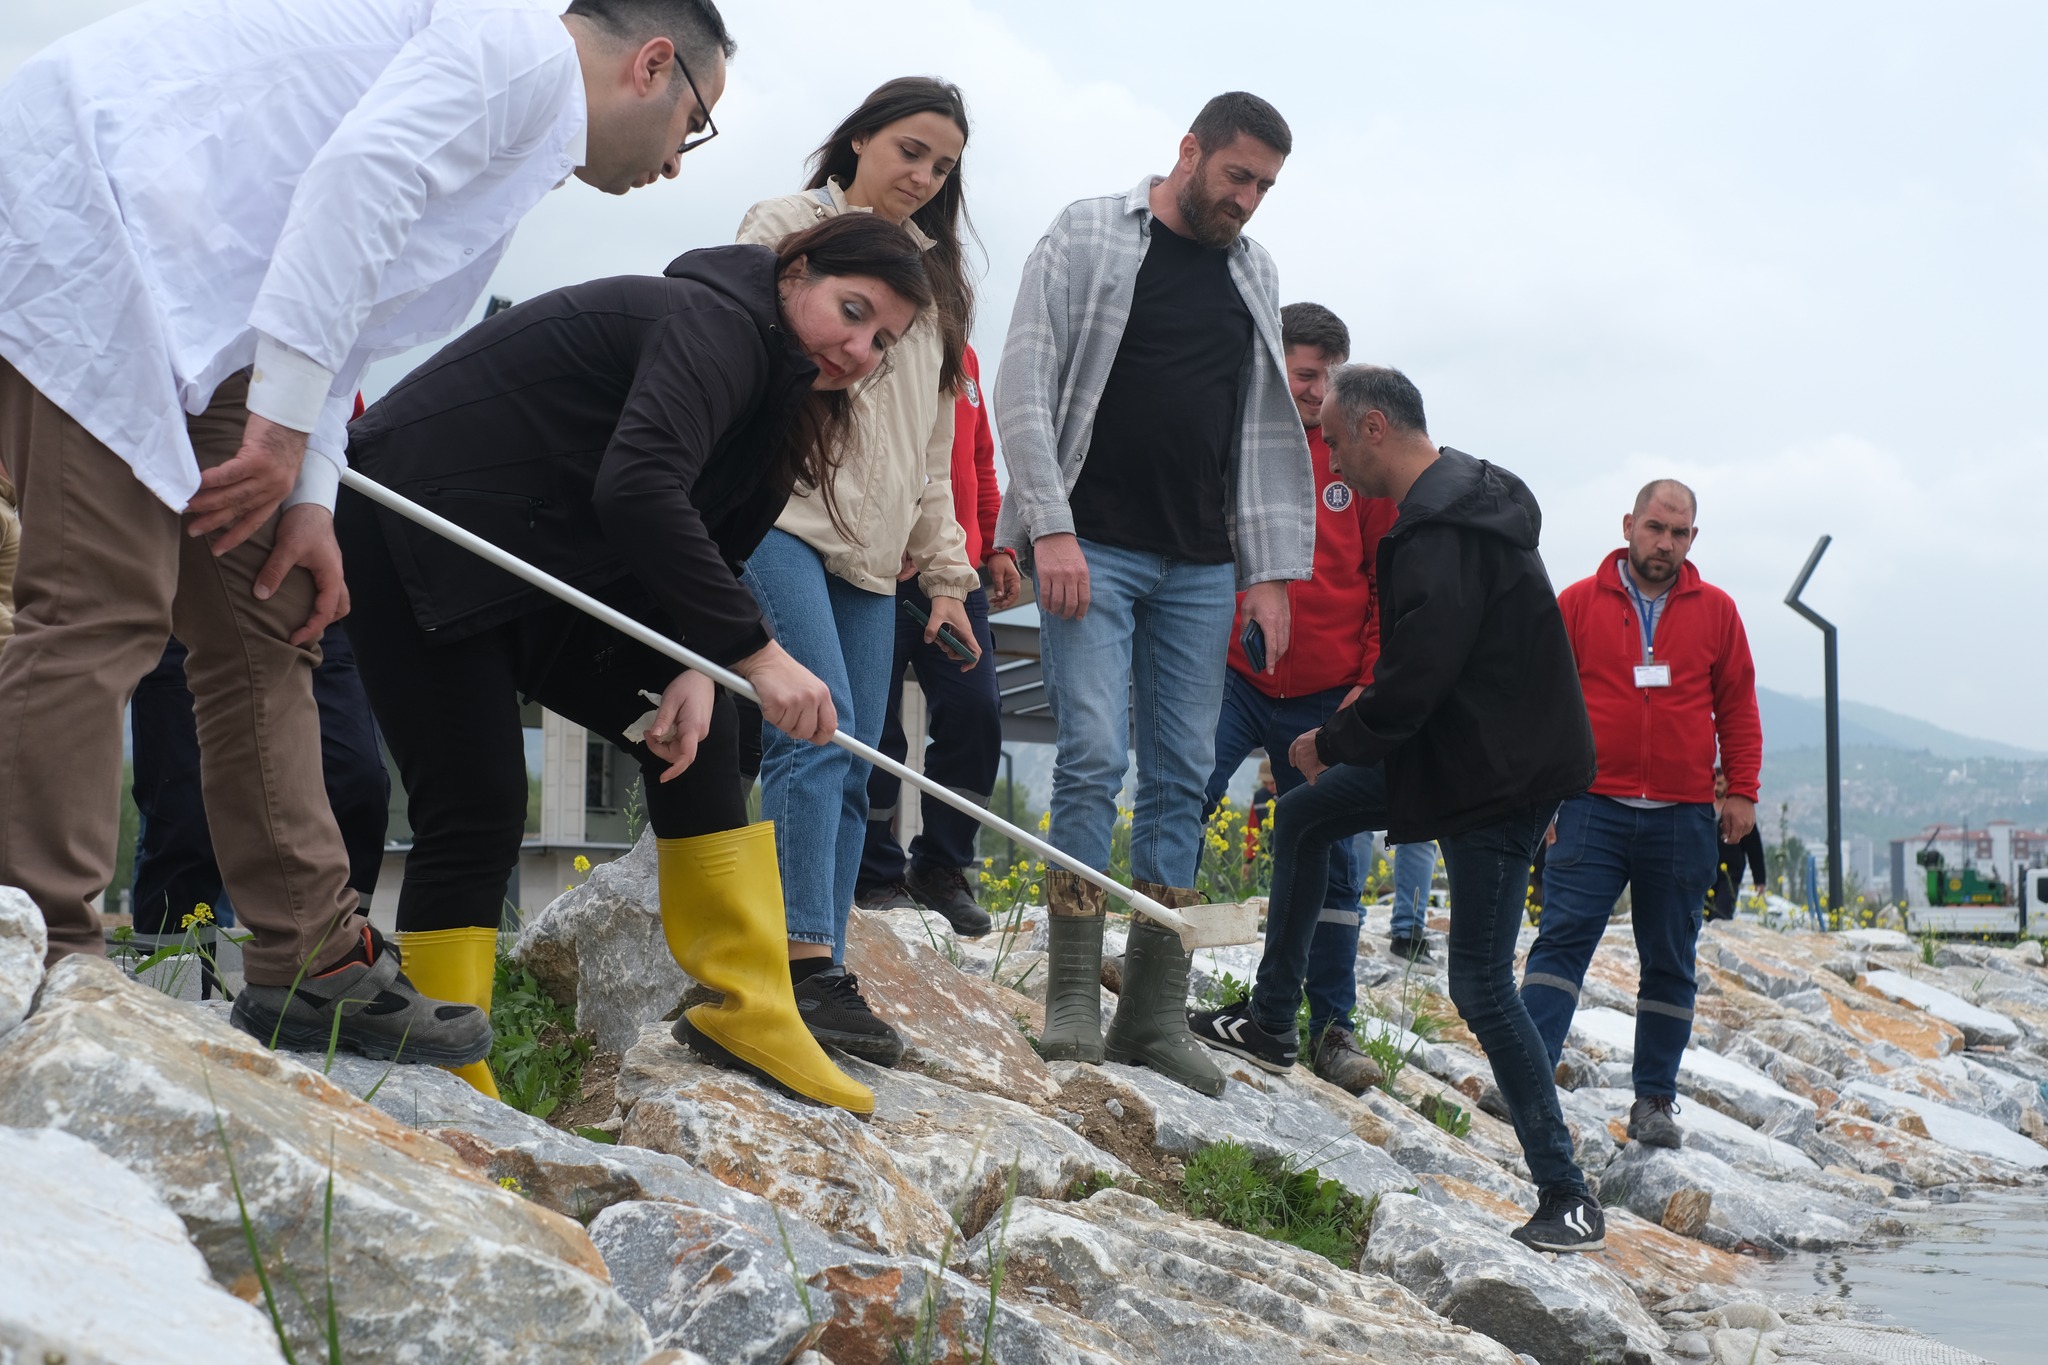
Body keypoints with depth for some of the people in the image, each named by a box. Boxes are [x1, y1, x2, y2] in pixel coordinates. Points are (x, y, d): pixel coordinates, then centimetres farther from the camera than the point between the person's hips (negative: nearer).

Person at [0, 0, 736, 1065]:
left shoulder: (527, 133, 24)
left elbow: (337, 329, 22)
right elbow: (357, 169, -21)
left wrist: (310, 500, 10)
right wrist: (285, 418, -21)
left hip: (178, 295, 11)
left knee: (261, 616, 9)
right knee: (103, 604, -14)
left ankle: (310, 964, 14)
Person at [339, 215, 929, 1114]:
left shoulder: (776, 390, 10)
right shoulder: (723, 322, -21)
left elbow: (706, 554, 4)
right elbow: (637, 489, -36)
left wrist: (692, 669, -15)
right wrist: (752, 651, -38)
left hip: (532, 557, 10)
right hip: (418, 530, -10)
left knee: (693, 729, 4)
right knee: (476, 804, -13)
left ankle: (745, 1012, 7)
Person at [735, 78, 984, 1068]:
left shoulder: (935, 281, 25)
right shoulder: (786, 228, 9)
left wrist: (944, 572, 18)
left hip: (871, 550, 6)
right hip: (780, 517, -6)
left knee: (851, 770, -1)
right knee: (819, 730, -21)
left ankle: (819, 979, -1)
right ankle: (807, 967, -25)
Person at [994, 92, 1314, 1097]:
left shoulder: (1255, 275, 16)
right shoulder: (1086, 239, 1)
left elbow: (1266, 433, 17)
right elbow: (1024, 389, -5)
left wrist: (1269, 570, 9)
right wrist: (1049, 527, -13)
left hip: (1202, 568, 5)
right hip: (1092, 551, -5)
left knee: (1182, 776, 2)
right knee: (1095, 753, -13)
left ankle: (1155, 1014, 6)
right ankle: (1072, 1001, -5)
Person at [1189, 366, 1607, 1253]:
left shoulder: (1441, 537, -24)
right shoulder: (1462, 500, 10)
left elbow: (1414, 683, -26)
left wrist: (1334, 741, -9)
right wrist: (1353, 733, 13)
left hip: (1500, 778, -11)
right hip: (1463, 750, 11)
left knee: (1481, 987, -8)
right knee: (1304, 816, 21)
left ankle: (1568, 1200, -2)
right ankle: (1270, 1023, 33)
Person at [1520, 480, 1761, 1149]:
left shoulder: (1716, 612, 9)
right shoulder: (1578, 604, 4)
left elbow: (1738, 709, 13)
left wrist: (1742, 792, 4)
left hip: (1683, 818, 2)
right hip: (1593, 809, -2)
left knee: (1670, 962, 6)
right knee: (1562, 938, -11)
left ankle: (1655, 1100, 13)